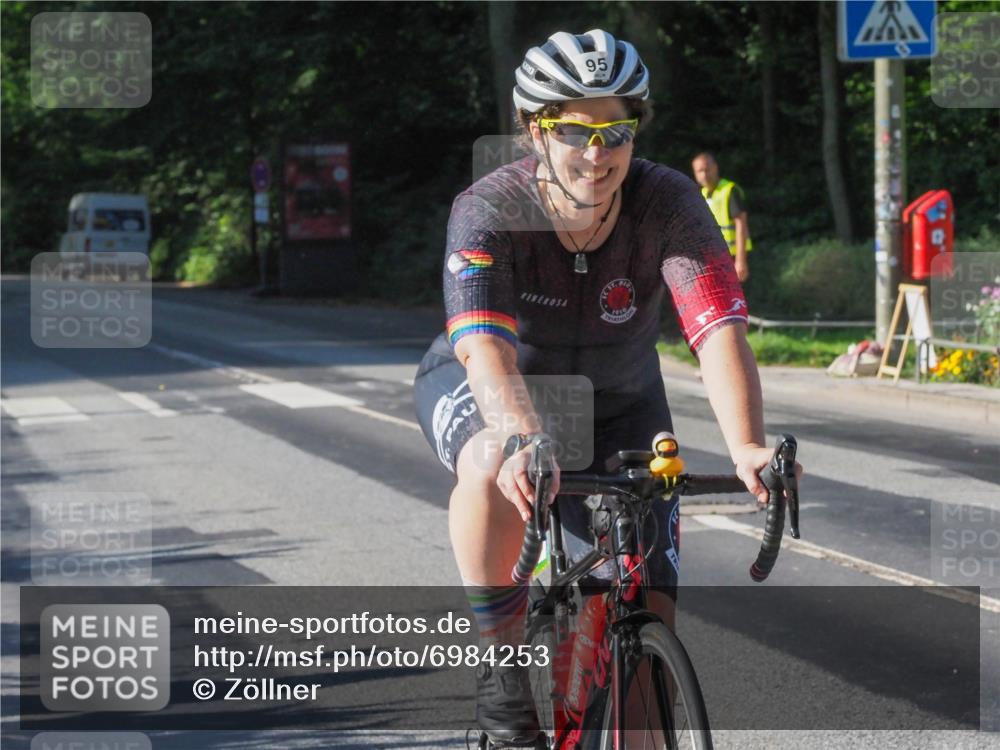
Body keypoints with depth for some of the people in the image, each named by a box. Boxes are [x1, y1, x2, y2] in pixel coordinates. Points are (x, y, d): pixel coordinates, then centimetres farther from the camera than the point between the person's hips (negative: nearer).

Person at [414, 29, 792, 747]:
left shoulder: (668, 203, -26)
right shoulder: (490, 210, -29)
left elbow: (720, 330, -37)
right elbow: (485, 344, -43)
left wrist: (747, 448, -54)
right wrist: (525, 439, -63)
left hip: (616, 404, 2)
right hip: (485, 389, -2)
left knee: (649, 621, -7)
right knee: (495, 465, -39)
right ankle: (504, 657, -20)